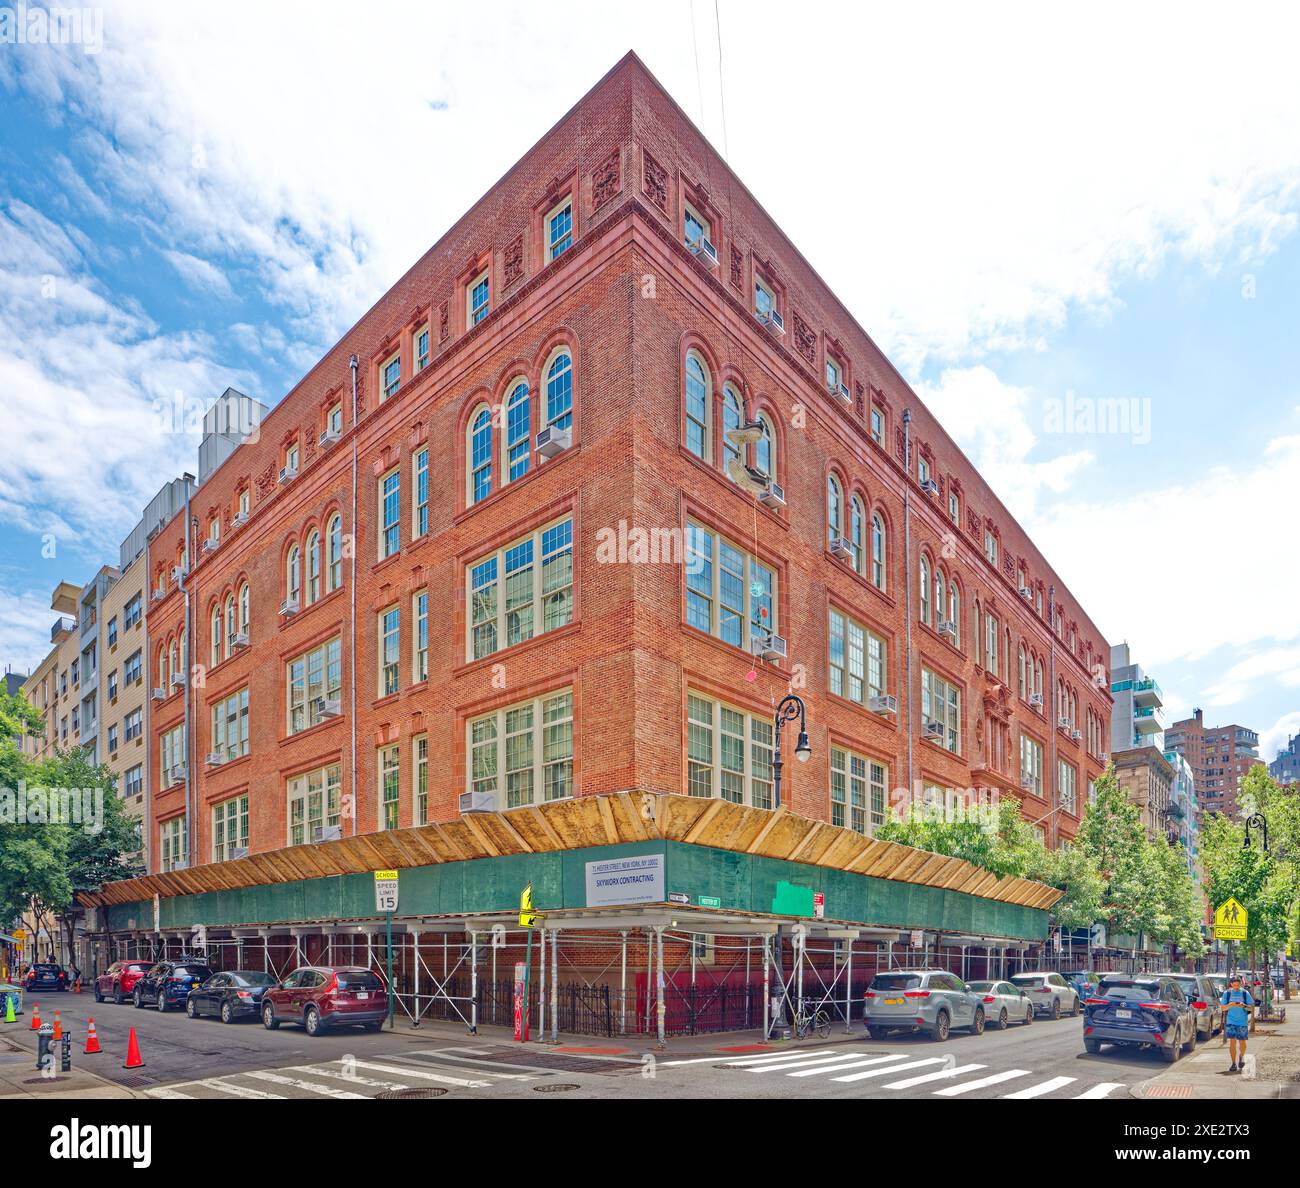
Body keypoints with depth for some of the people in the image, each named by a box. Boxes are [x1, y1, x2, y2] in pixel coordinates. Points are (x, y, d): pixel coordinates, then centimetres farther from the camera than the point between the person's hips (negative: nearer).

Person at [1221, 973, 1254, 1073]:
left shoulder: (1245, 993, 1)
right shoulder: (1227, 993, 2)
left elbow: (1251, 1007, 1)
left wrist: (1243, 1006, -19)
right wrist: (1230, 1005, -16)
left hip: (1243, 1022, 0)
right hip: (1231, 1021, 0)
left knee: (1242, 1042, 5)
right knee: (1232, 1042, -6)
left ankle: (1241, 1057, 36)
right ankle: (1233, 1064, 1)